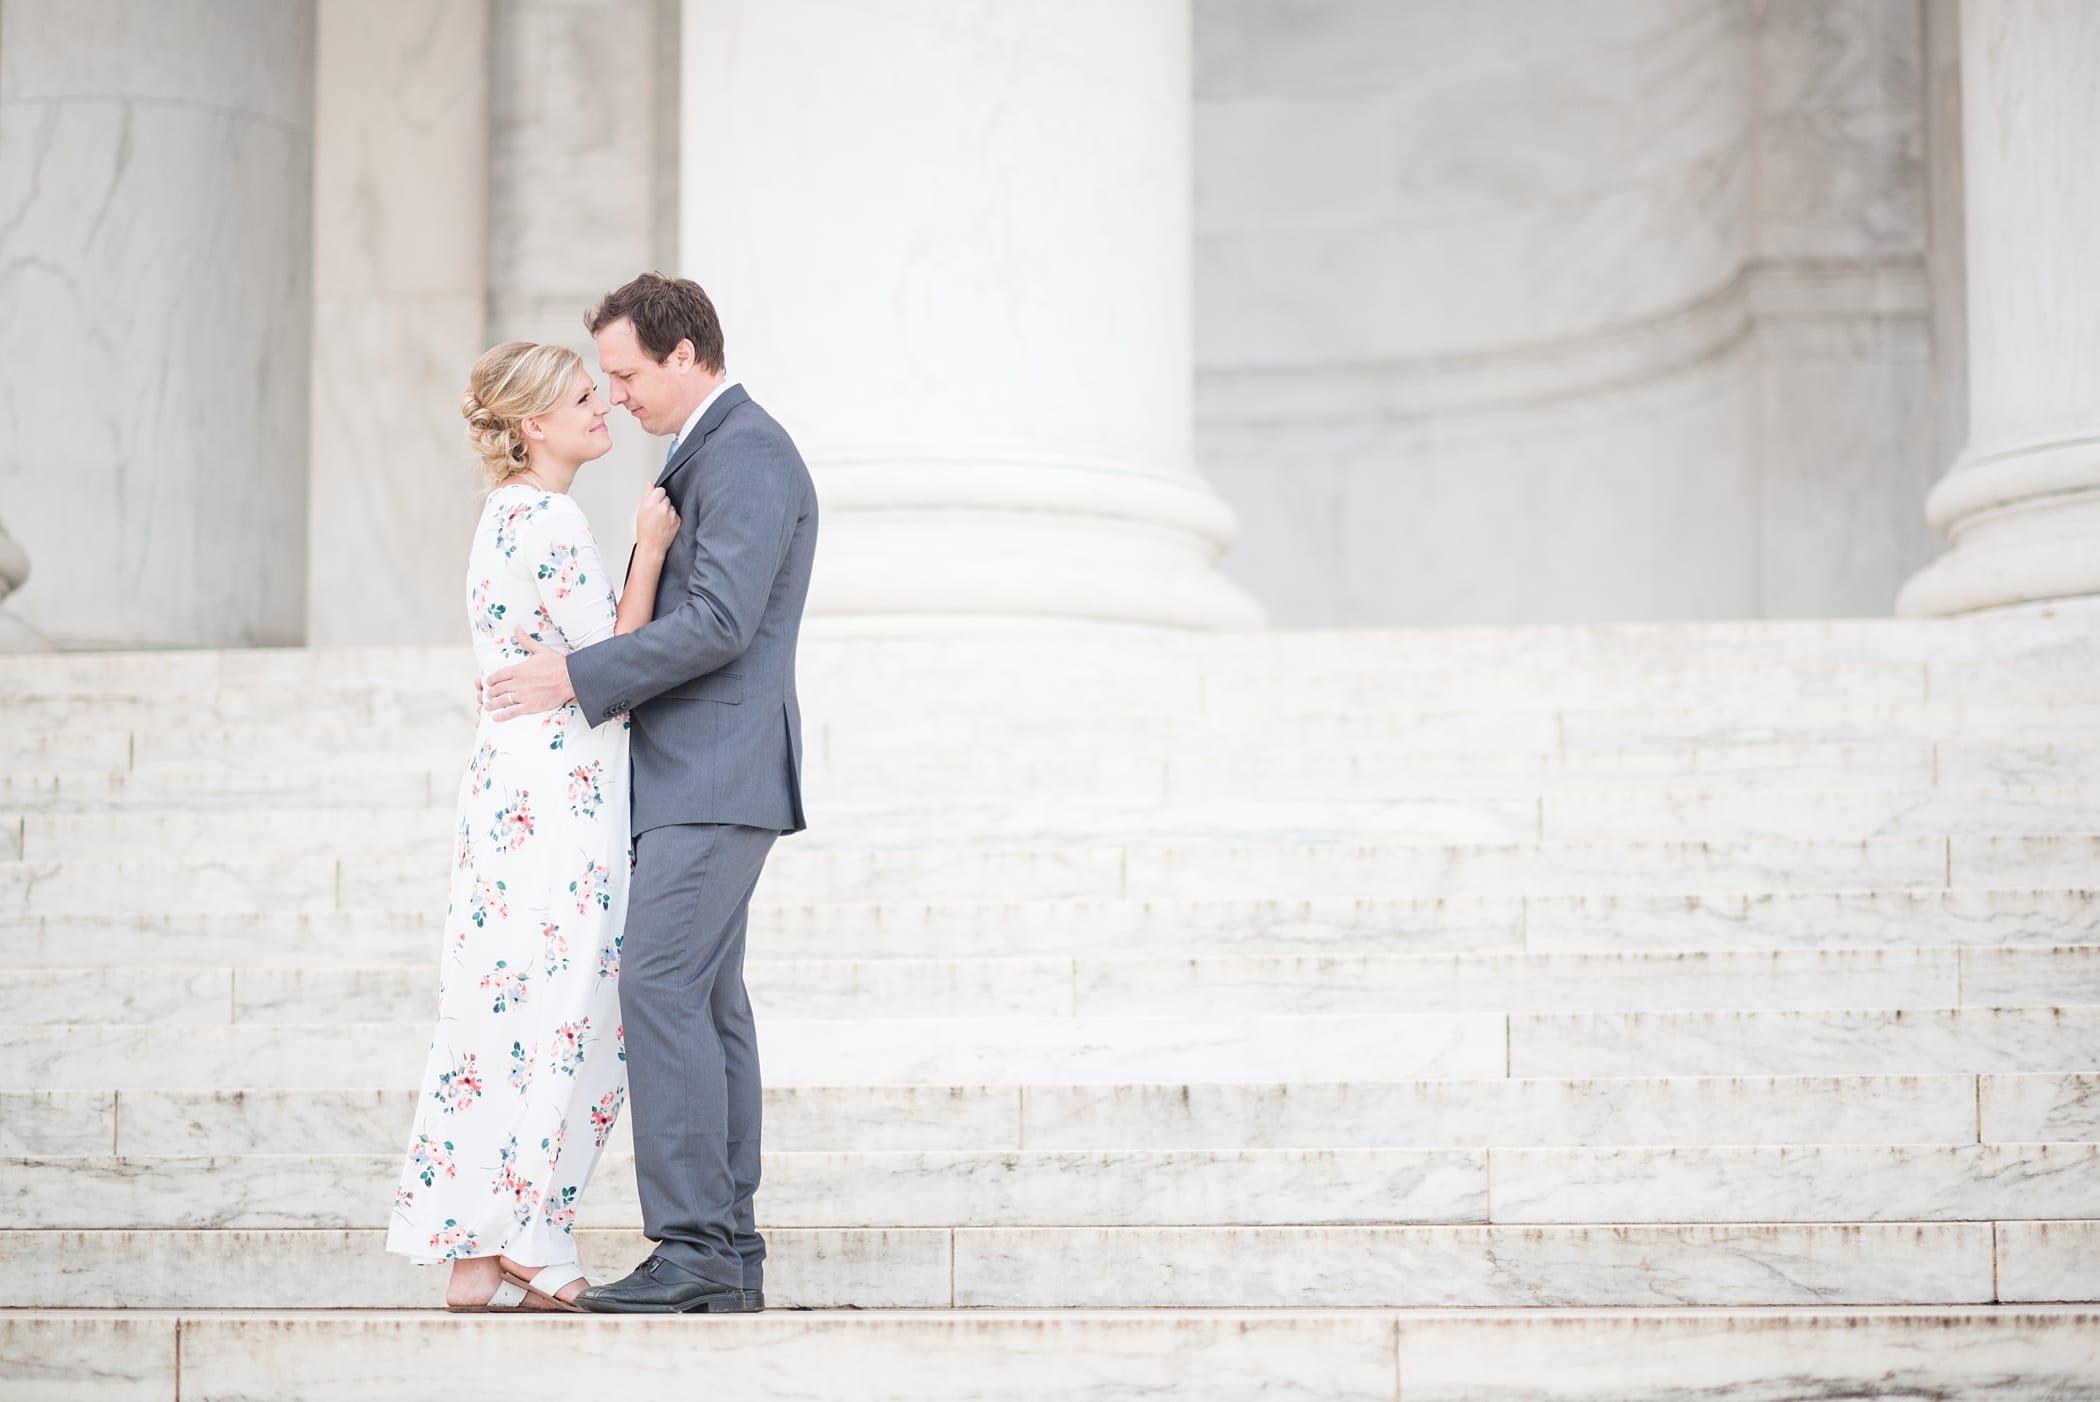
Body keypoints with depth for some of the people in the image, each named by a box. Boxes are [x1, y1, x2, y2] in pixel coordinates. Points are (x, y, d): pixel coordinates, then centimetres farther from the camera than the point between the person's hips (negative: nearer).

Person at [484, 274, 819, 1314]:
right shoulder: (708, 454, 21)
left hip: (715, 777, -11)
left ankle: (694, 1250, -16)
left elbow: (719, 622, -21)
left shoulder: (747, 456, -13)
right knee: (706, 1004, 7)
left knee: (662, 991, -15)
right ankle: (728, 1254, 8)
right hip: (691, 777, 11)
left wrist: (579, 677, -16)